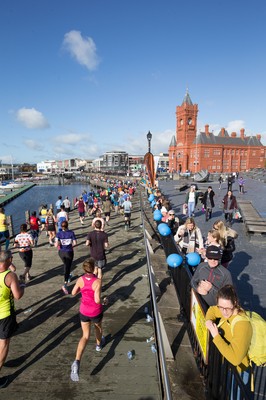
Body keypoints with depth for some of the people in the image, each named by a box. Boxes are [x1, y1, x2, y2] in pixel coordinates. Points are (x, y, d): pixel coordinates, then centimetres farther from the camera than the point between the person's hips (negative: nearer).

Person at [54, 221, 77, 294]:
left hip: (61, 252, 2)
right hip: (69, 252, -2)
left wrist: (56, 244, 4)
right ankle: (65, 285, -7)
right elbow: (75, 243, -9)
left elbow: (56, 245, -18)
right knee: (67, 267, 4)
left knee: (66, 265, 27)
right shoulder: (71, 233, -11)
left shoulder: (58, 234, -10)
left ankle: (68, 277, 48)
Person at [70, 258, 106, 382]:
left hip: (84, 311, 2)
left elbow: (73, 293, 0)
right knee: (98, 327, 32)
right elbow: (97, 300, -30)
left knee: (85, 336, 14)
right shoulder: (97, 281, -29)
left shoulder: (80, 280, -15)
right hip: (96, 312, -2)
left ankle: (77, 362, -5)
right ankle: (99, 344, 58)